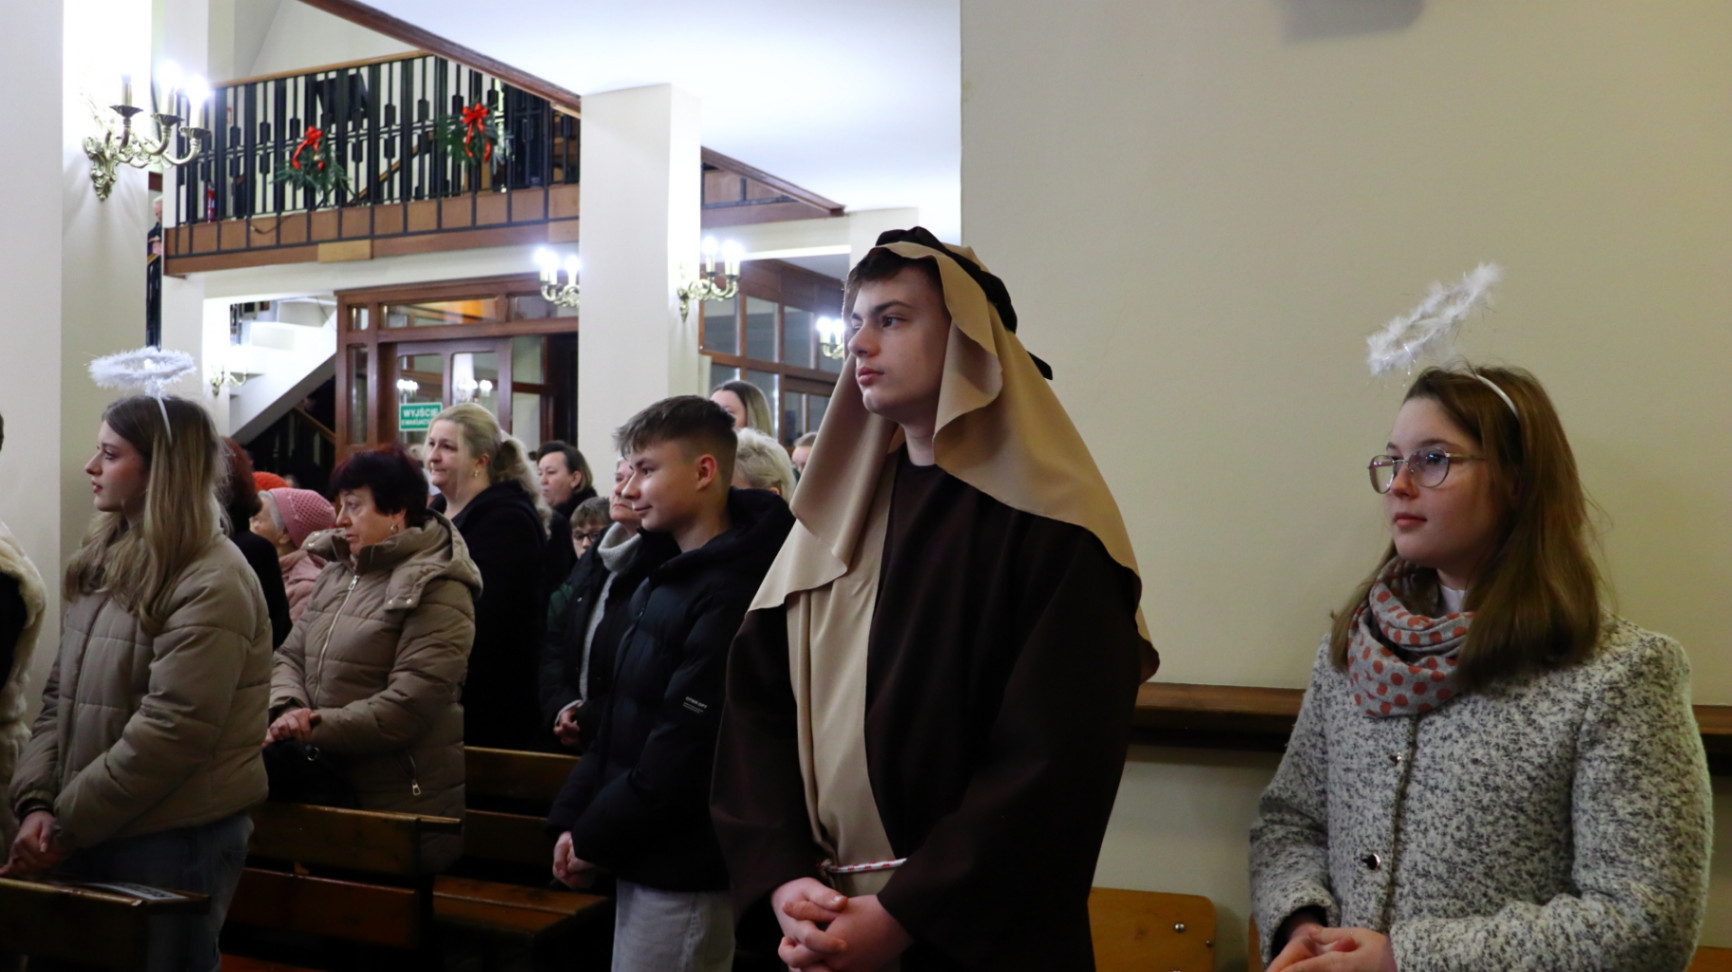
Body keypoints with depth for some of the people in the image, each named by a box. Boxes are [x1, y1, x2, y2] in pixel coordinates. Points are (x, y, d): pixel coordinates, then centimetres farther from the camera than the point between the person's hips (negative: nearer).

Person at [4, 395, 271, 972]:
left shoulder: (212, 584, -17)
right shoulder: (103, 564, 10)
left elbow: (171, 732, -22)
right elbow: (59, 697, 10)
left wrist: (66, 824, -15)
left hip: (175, 839, -8)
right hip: (86, 832, 8)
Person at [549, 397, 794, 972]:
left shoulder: (732, 595, -21)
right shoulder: (666, 580, 11)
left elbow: (685, 753, -23)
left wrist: (594, 838, -13)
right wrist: (572, 817, 5)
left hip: (685, 870, -9)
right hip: (645, 856, 9)